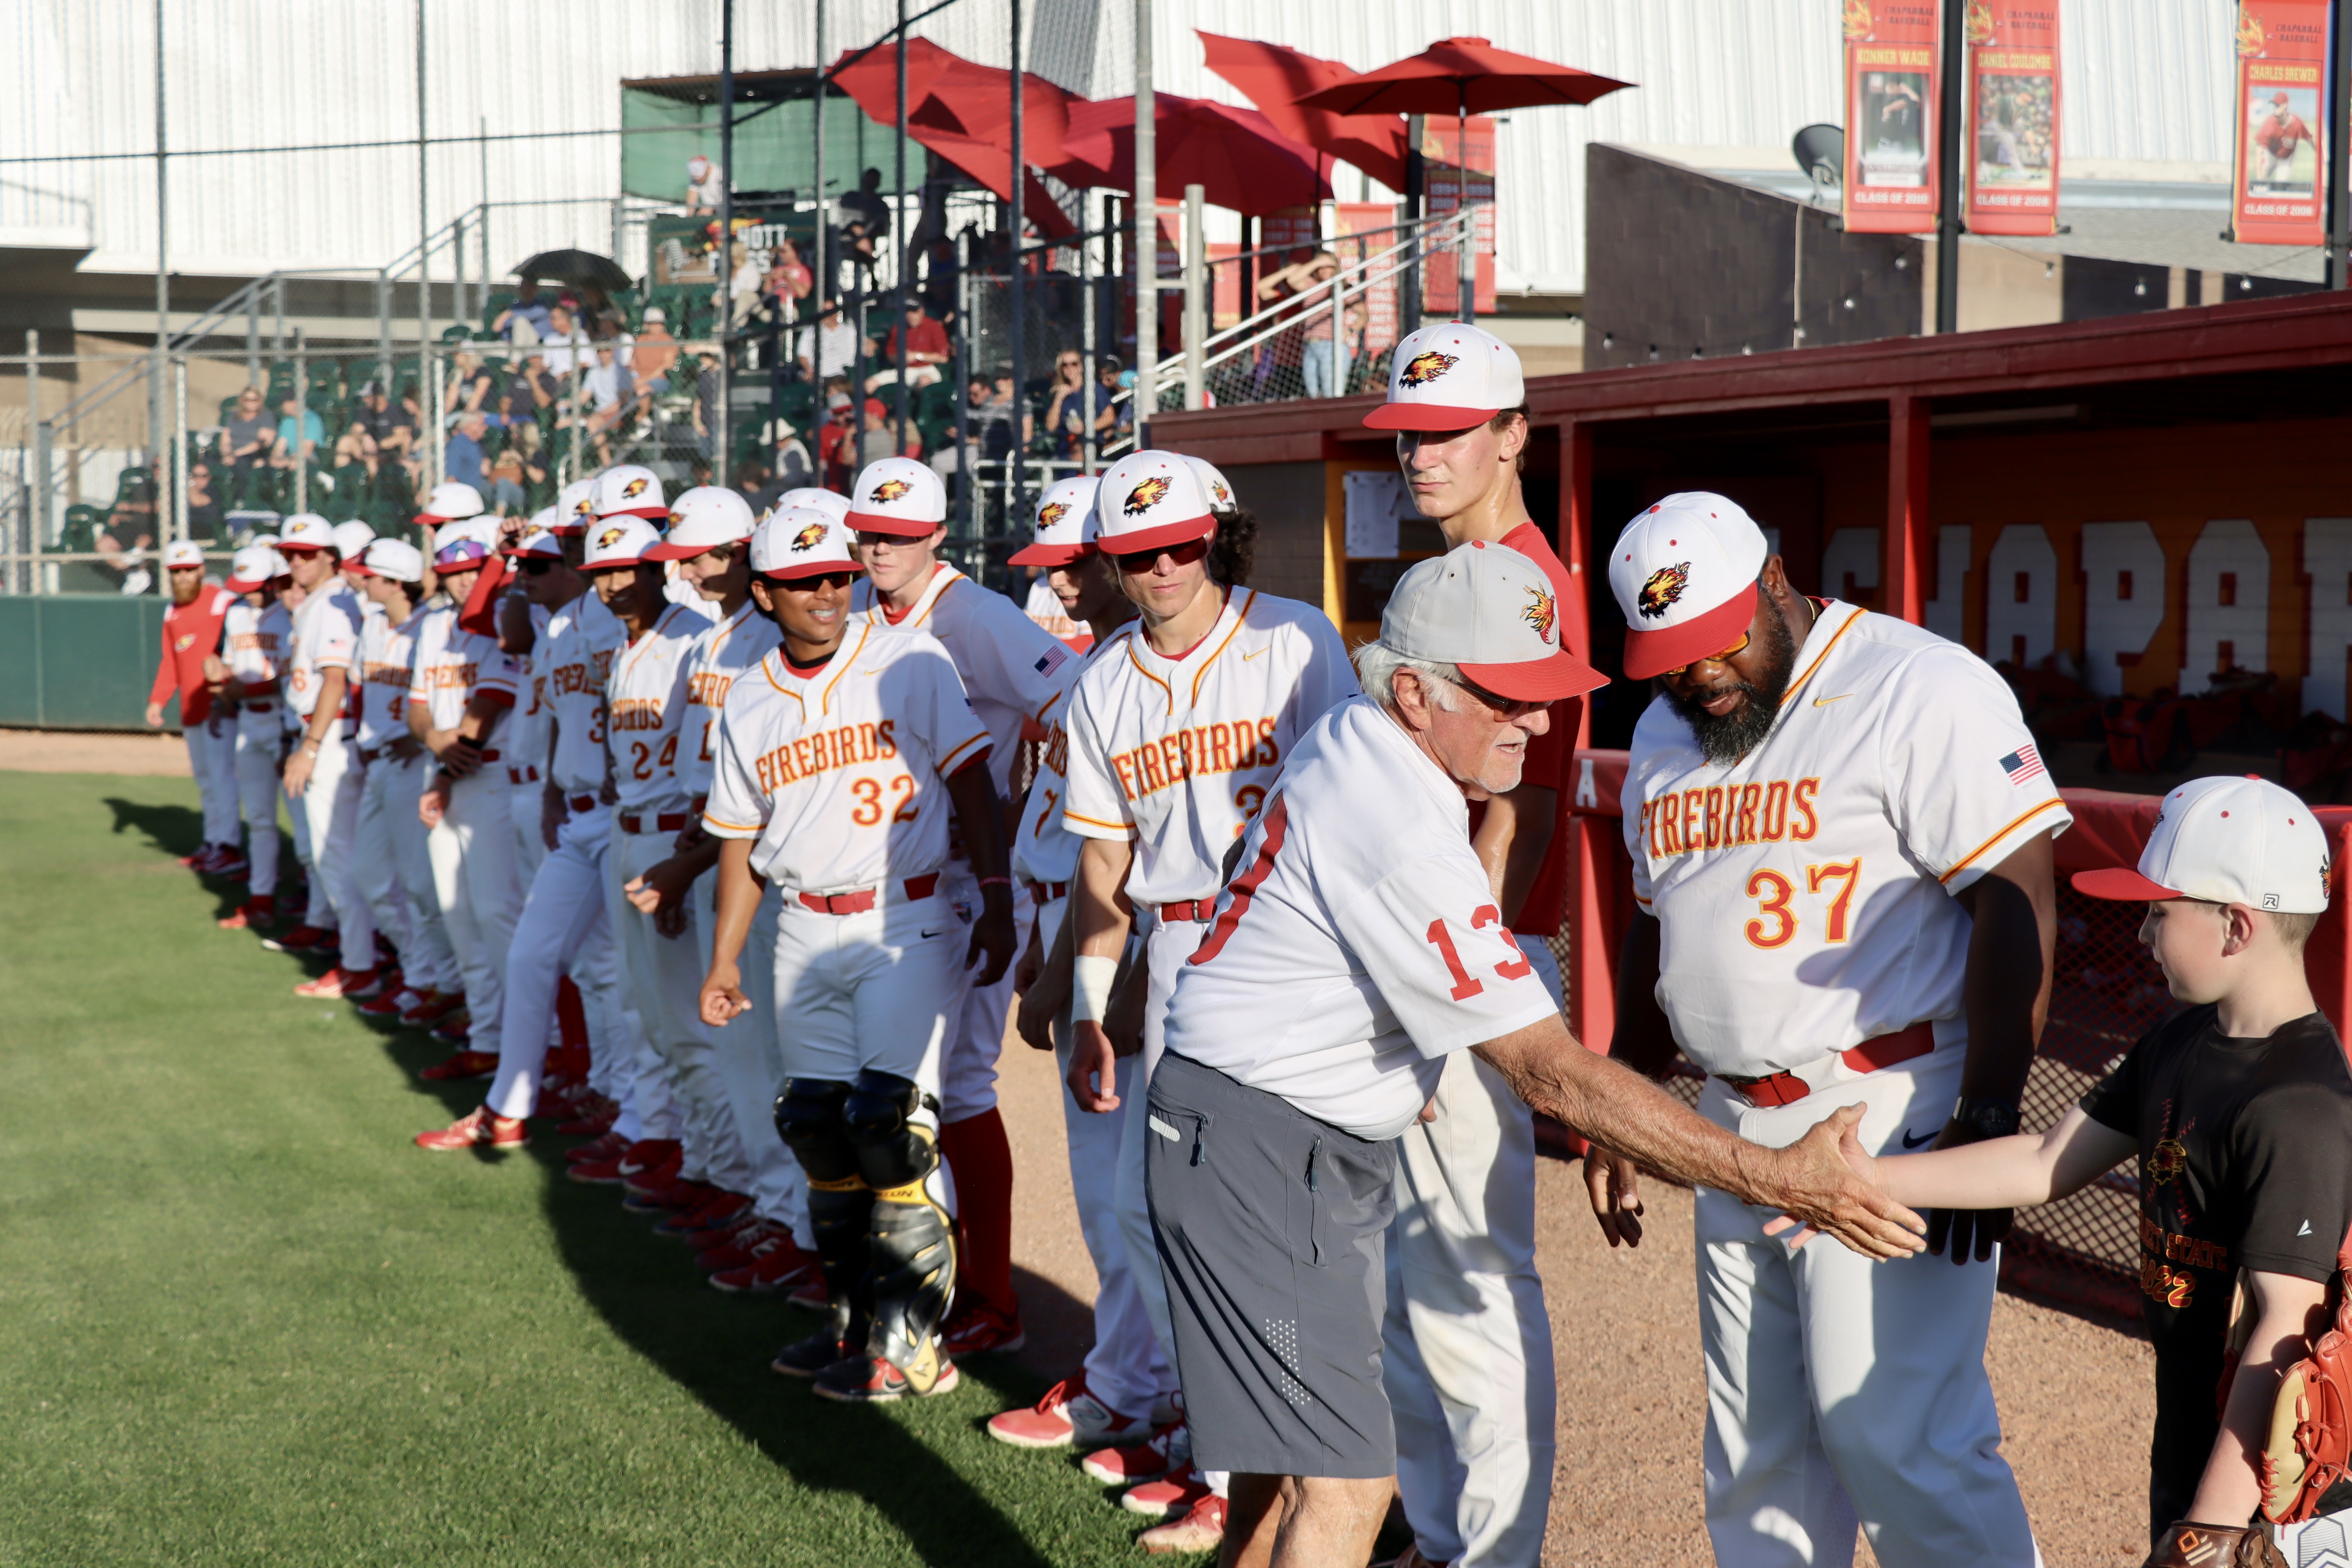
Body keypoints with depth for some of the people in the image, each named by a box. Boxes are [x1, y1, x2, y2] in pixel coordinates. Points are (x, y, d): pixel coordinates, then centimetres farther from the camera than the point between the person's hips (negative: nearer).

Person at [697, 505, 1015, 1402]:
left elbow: (971, 781, -5)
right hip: (806, 931, 5)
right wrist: (725, 958, 13)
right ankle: (853, 1320, 21)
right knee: (816, 1122, 8)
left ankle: (910, 1342, -4)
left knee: (889, 1121, -12)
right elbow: (741, 838, 15)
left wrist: (996, 902, -11)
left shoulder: (910, 662, -6)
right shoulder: (750, 703, 9)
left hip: (903, 920, -5)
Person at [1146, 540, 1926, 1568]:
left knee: (1282, 1467, 16)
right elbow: (1549, 1073, -28)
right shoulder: (1399, 837, -27)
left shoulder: (1348, 740, 3)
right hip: (1260, 1156, -10)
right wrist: (1774, 1178, -28)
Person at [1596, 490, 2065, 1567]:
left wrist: (1987, 1120, -22)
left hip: (1891, 1122, -8)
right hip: (1735, 1132, 8)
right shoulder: (1666, 734, 13)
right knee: (1756, 1445, 12)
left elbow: (2018, 902, -17)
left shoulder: (1920, 690, -12)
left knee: (1892, 1434, -11)